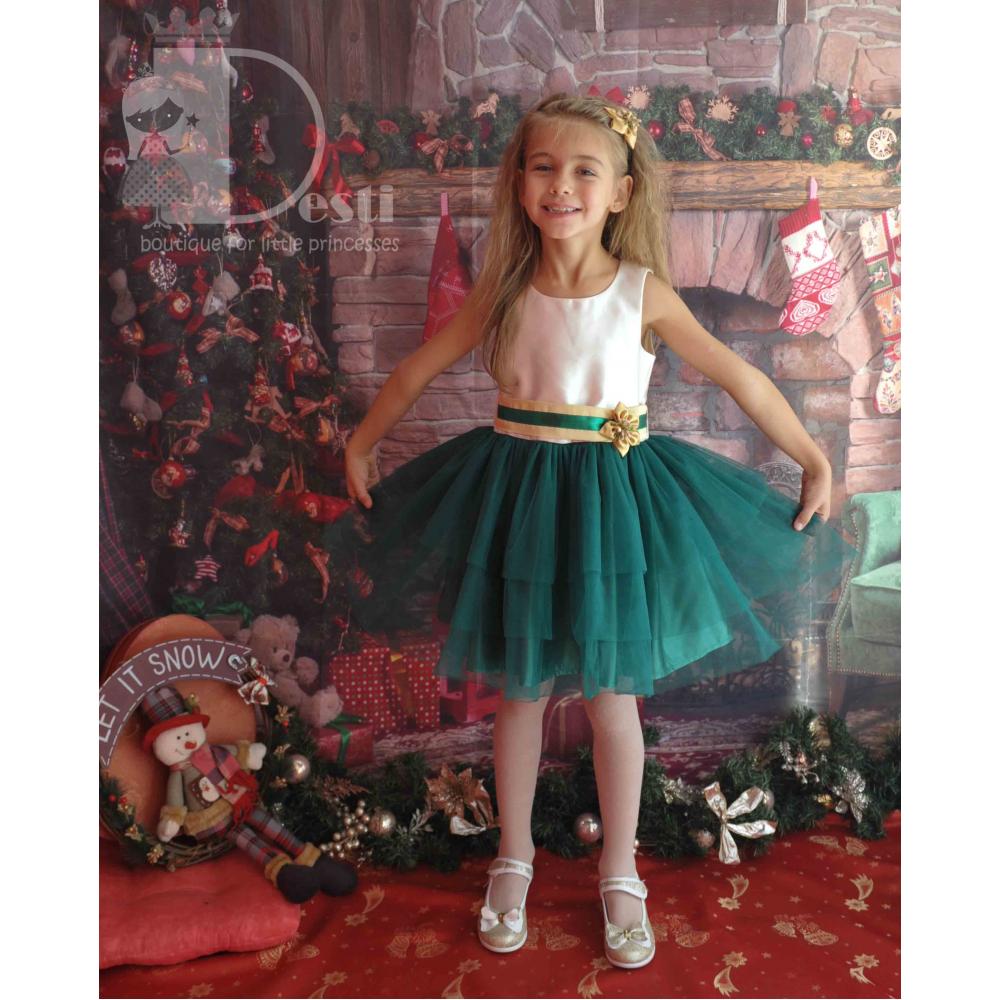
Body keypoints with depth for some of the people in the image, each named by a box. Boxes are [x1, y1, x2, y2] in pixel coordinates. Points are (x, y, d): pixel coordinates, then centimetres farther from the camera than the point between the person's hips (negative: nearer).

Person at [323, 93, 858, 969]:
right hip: (517, 494, 2)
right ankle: (514, 860, 35)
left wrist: (816, 464, 1)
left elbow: (742, 379, -2)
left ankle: (620, 878, 31)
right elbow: (420, 368, 9)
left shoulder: (645, 293, -9)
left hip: (612, 500, -1)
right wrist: (360, 447, 16)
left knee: (612, 695, 9)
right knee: (520, 691, 13)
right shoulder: (504, 290, -3)